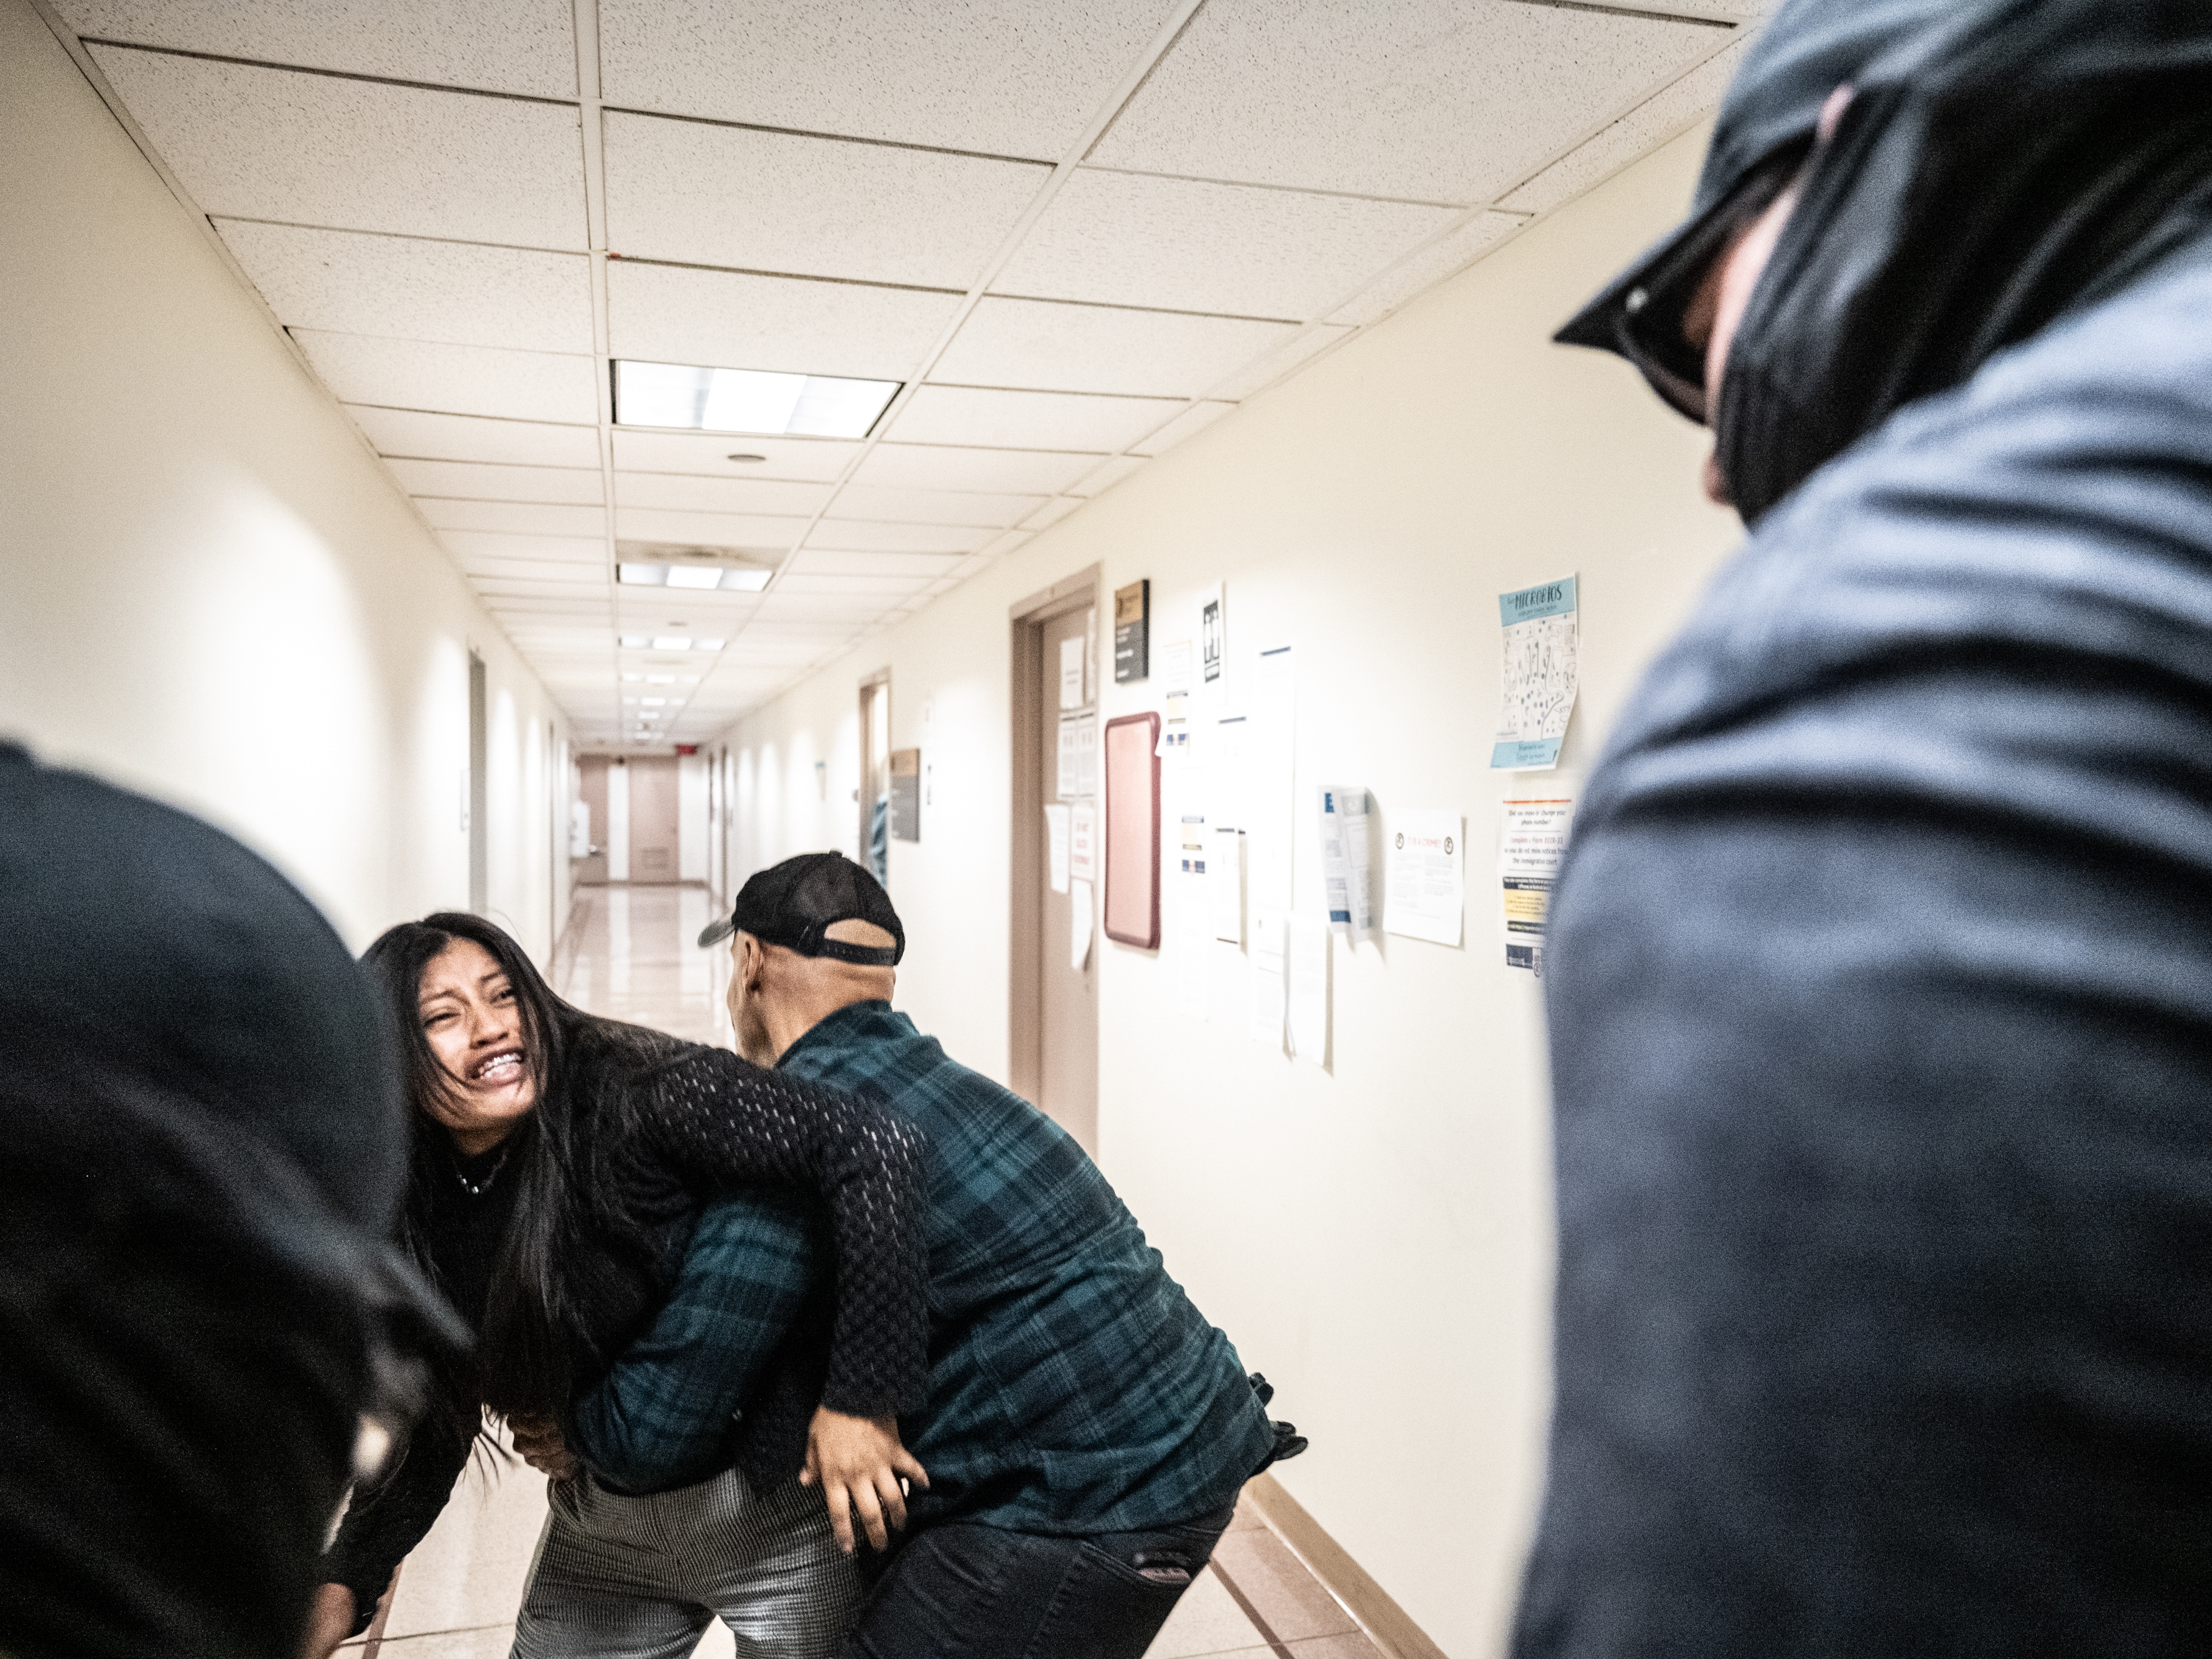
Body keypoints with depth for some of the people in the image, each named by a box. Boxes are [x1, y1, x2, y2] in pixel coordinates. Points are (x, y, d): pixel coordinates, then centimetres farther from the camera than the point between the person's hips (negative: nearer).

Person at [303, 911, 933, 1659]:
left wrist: (859, 1399, -35)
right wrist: (347, 1584, -8)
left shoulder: (632, 1097, -27)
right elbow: (429, 1424, 5)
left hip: (773, 1517, -5)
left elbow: (876, 1145, -36)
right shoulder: (413, 1217, -6)